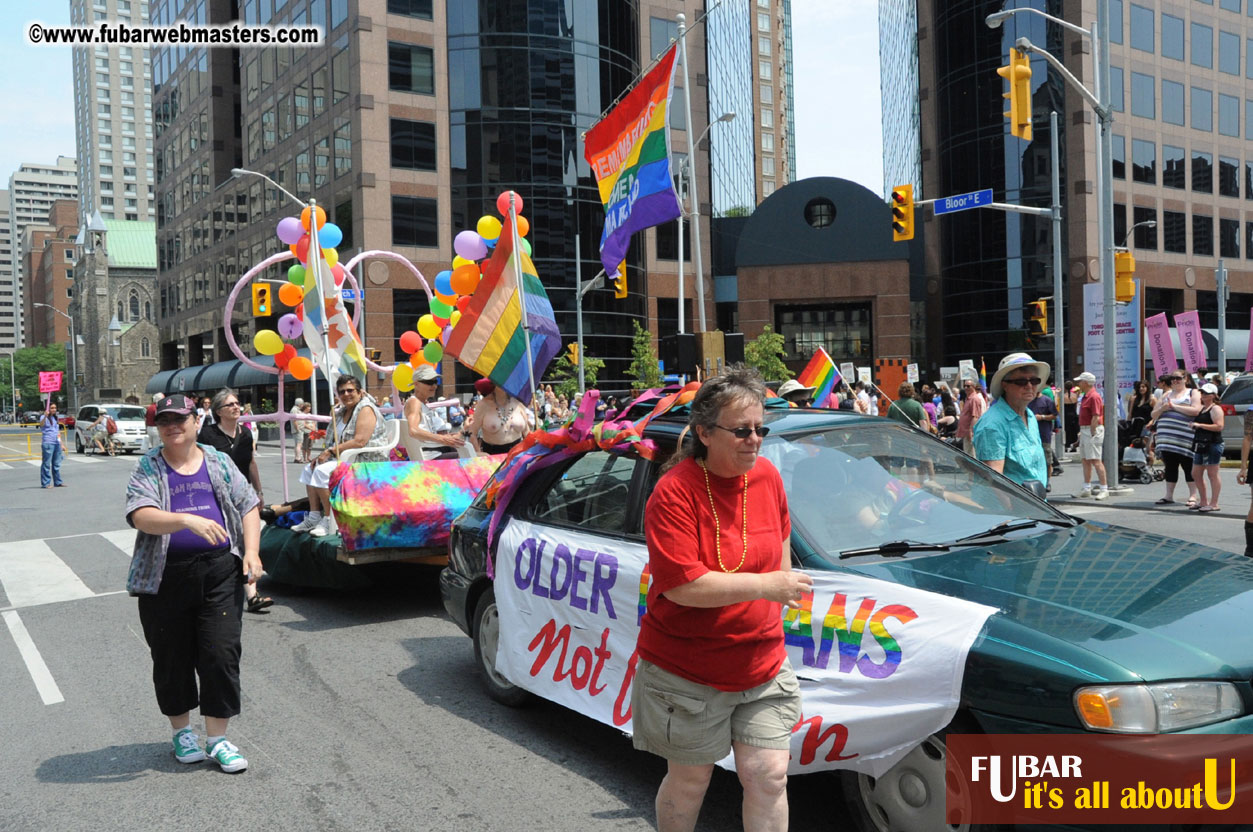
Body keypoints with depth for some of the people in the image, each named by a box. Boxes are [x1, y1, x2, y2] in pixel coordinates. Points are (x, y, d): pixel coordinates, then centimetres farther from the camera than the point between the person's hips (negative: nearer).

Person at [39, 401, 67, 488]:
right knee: (46, 464, -6)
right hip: (47, 443, -7)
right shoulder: (45, 418, -3)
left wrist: (62, 444, 23)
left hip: (57, 443, 7)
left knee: (57, 464, 11)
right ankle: (46, 483, -4)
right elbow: (41, 424, -27)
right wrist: (45, 416, -45)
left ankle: (58, 482, 17)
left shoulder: (55, 418, 20)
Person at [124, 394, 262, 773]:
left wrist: (251, 551, -2)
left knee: (221, 653, -1)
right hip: (165, 578, -1)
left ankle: (217, 738, 12)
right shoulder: (148, 467, 2)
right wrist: (187, 520, -29)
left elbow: (249, 506, 11)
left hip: (220, 571, 1)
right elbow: (141, 516, -14)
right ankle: (182, 731, 30)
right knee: (172, 656, 9)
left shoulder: (219, 462, 9)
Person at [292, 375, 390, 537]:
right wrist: (323, 455, 0)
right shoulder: (342, 412, 18)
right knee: (309, 469, 9)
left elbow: (360, 442, -24)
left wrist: (331, 452, -20)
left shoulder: (366, 409, -12)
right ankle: (314, 516, 2)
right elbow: (338, 442, 19)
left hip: (366, 461, -11)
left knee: (322, 471, -26)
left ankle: (329, 521, -20)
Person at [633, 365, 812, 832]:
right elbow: (680, 584, -26)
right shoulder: (675, 492, -20)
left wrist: (786, 588, 12)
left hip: (763, 667, 5)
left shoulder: (767, 476, 0)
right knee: (689, 780, 13)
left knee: (769, 777, 4)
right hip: (687, 672, -4)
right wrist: (764, 586, -23)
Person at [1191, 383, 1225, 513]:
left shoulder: (1215, 409, -8)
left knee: (1212, 474, -6)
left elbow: (1219, 426, -20)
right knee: (1196, 474, 11)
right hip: (1201, 444, 10)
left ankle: (1214, 503, -3)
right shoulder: (1201, 408, 18)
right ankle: (1204, 502, 20)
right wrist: (1194, 426, 14)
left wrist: (1200, 425, -19)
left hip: (1213, 444, -10)